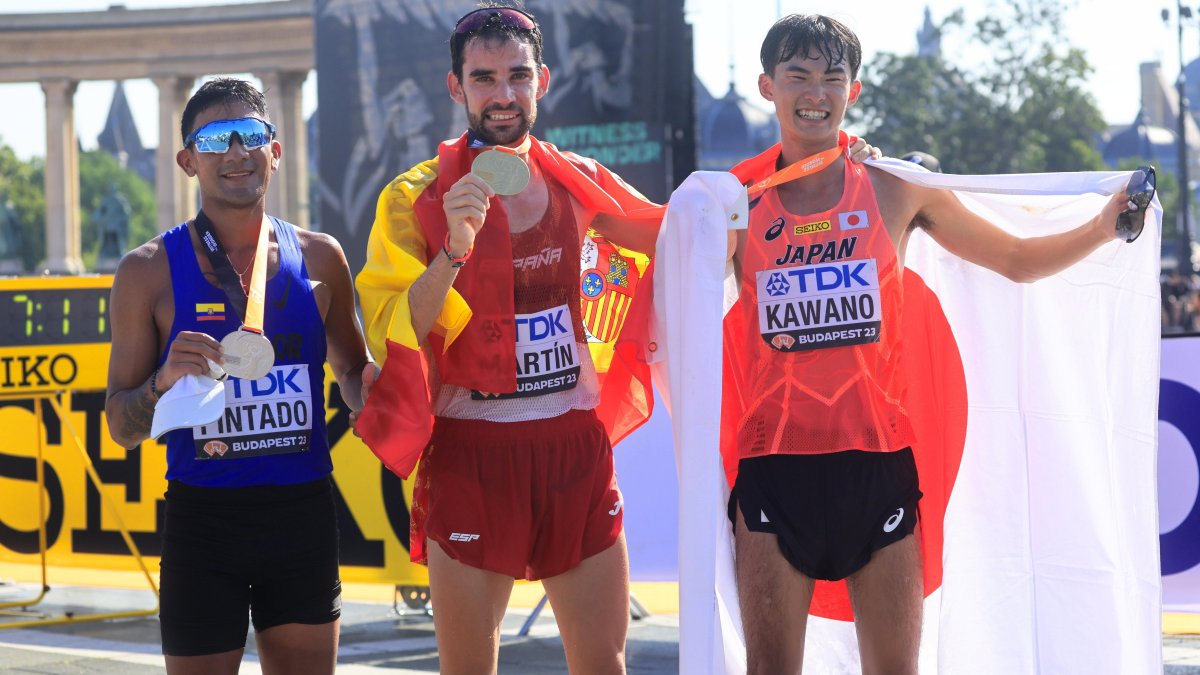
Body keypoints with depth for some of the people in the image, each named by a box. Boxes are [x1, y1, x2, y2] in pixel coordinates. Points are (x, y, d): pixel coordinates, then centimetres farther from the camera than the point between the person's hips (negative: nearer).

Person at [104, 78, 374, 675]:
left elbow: (353, 368, 20)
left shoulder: (319, 258, 7)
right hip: (203, 515, -2)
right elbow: (121, 425, 1)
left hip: (304, 511, 2)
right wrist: (167, 380, -20)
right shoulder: (149, 272, -1)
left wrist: (374, 403, -3)